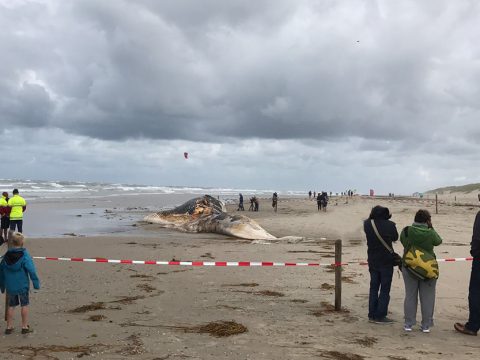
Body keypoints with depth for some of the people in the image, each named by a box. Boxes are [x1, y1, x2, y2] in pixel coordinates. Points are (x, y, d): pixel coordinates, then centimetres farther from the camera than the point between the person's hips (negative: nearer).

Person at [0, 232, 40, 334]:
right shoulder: (25, 255, -13)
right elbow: (31, 271, -16)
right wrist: (36, 283, -9)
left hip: (10, 286, 4)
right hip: (22, 285, -4)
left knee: (11, 306, 15)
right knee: (24, 305, 7)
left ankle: (9, 327, 19)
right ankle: (25, 327, 10)